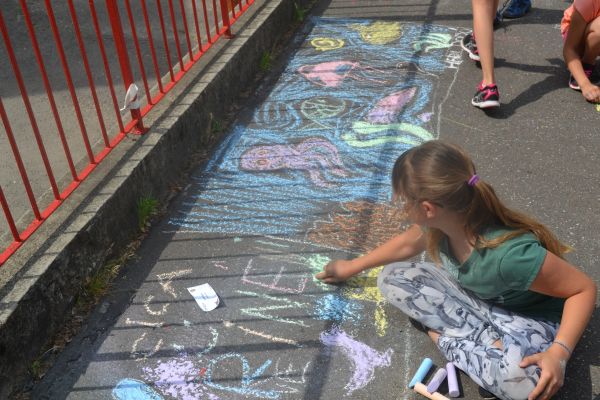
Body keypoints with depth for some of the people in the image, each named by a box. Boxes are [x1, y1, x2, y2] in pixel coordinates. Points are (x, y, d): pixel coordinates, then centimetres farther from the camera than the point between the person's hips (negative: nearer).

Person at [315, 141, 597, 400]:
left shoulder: (510, 254, -40)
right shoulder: (443, 219, -19)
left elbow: (584, 289, -26)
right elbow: (408, 243, 5)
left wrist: (559, 353, -37)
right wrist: (352, 267, 15)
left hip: (529, 319, -6)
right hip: (475, 296, 7)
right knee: (391, 278, -8)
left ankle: (446, 337, -13)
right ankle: (490, 341, -9)